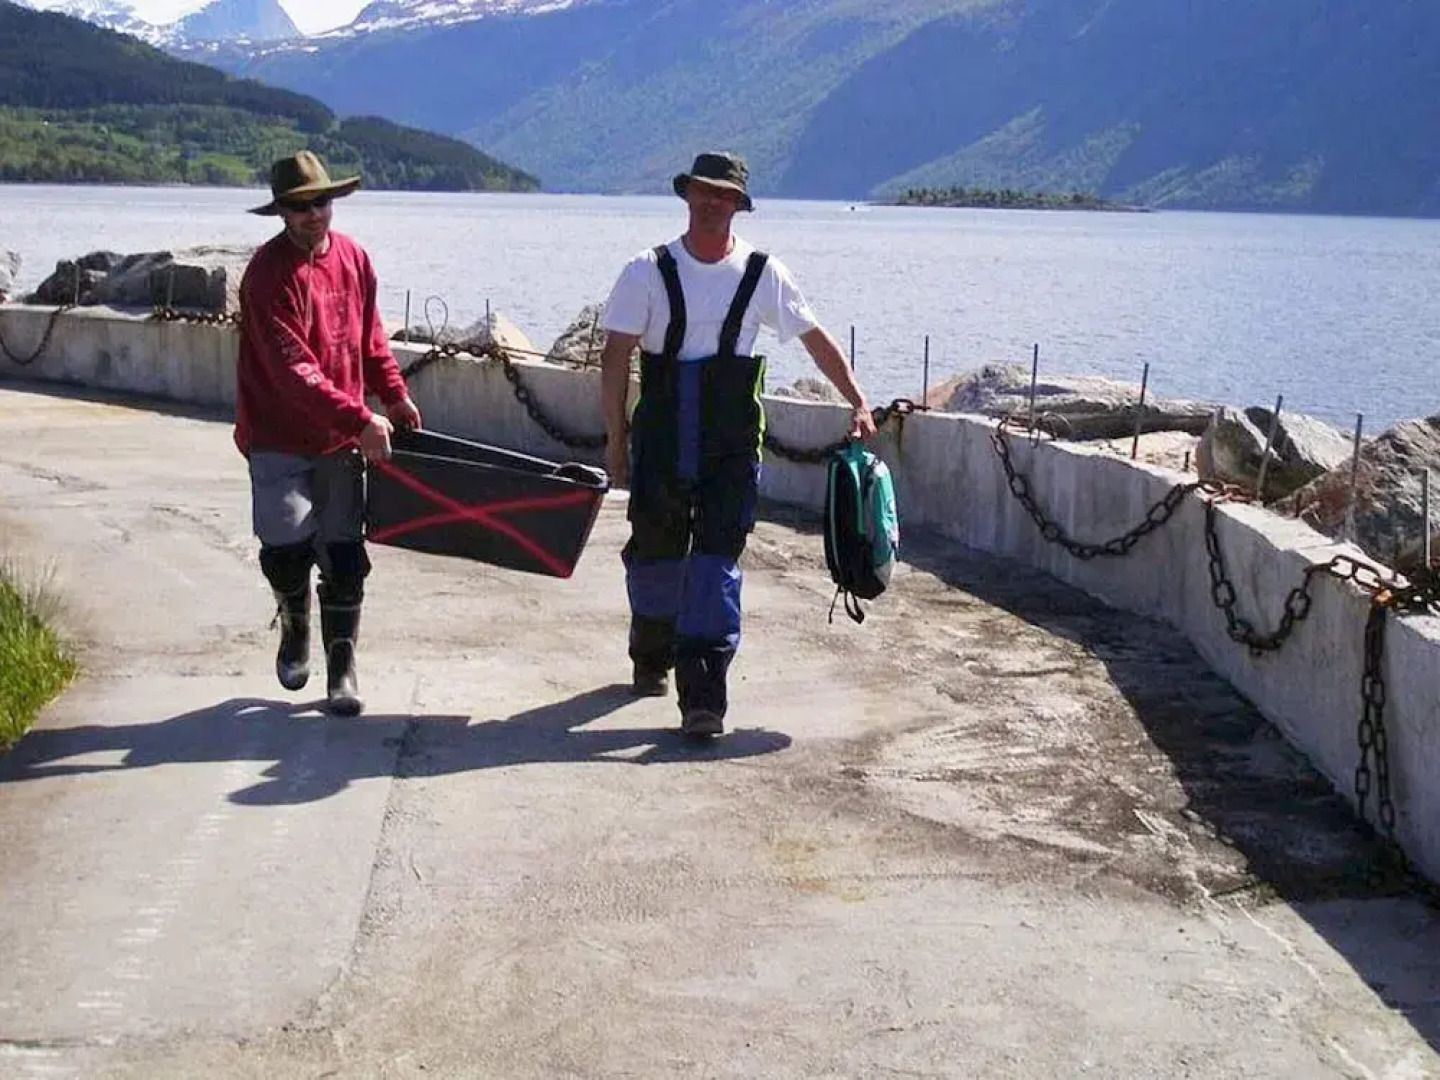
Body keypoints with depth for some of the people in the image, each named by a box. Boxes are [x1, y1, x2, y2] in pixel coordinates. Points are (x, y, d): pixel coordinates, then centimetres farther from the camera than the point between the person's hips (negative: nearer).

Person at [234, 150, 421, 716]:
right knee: (288, 548, -2)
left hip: (342, 437, 4)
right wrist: (360, 420, -28)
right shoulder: (269, 273, -17)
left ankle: (341, 666, 12)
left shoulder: (353, 257, 4)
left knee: (344, 554, 3)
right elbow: (292, 370, -24)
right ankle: (294, 631, 29)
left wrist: (394, 394, 7)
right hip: (281, 437, -4)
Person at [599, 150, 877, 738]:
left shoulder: (762, 273, 1)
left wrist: (858, 403, 5)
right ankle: (651, 659, 38)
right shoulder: (648, 271, -1)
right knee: (654, 551, 10)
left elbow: (816, 338, 10)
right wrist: (616, 438, -2)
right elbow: (615, 355, 0)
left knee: (716, 558, -10)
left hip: (732, 445, -1)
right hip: (660, 439, 1)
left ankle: (703, 696, -11)